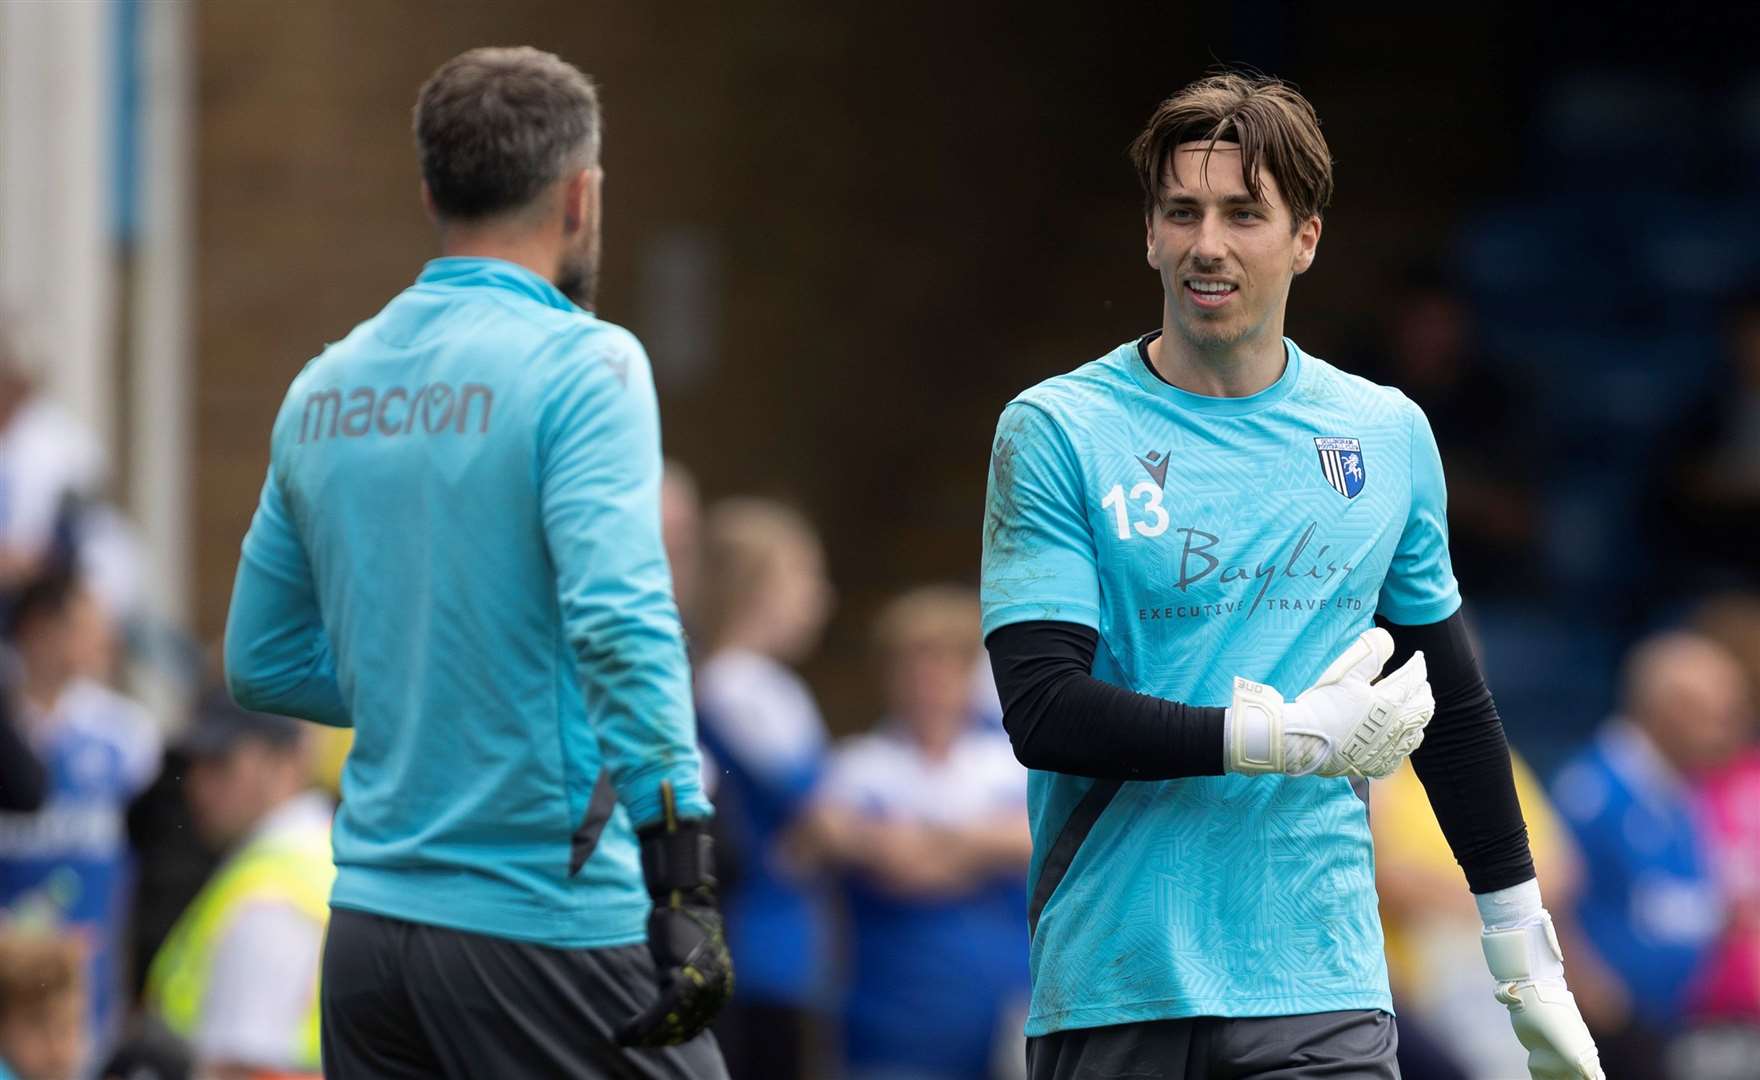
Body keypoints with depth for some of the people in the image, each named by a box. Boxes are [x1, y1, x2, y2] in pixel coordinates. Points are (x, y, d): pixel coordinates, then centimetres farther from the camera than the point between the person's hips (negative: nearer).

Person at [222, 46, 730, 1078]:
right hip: (549, 927, -6)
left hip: (371, 918, 7)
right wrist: (684, 885, -22)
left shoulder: (325, 387, 12)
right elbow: (619, 623, -21)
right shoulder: (581, 364, -9)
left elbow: (264, 663, 19)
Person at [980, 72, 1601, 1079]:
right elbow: (1042, 710, -10)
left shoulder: (1389, 433, 10)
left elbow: (1454, 710, 19)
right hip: (1108, 988, -1)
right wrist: (1288, 737, -18)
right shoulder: (1054, 431, -1)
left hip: (1320, 994, 2)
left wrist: (1528, 964, 18)